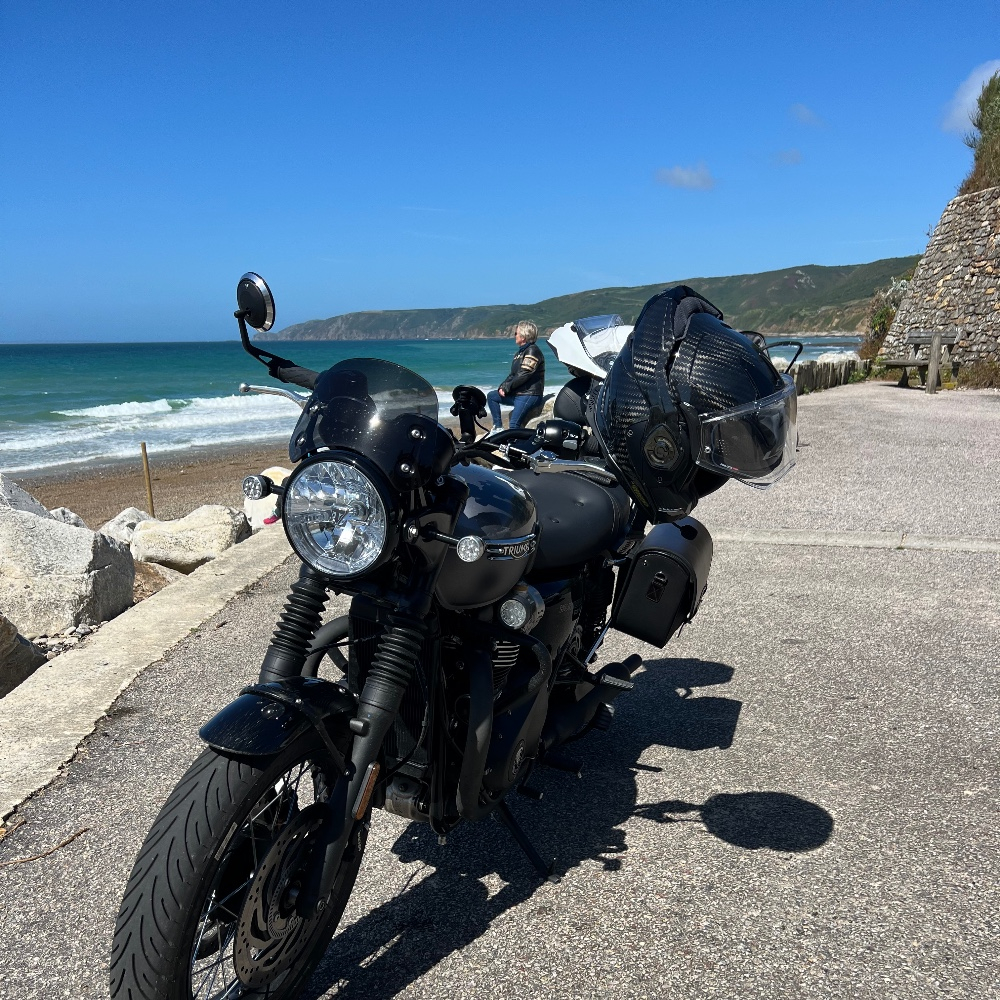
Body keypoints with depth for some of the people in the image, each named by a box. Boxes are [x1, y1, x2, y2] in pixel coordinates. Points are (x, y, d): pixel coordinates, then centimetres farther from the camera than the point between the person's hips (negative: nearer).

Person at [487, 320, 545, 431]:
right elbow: (513, 374, 18)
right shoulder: (520, 352, 19)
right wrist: (502, 387, 1)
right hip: (517, 393, 10)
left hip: (529, 394, -10)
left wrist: (507, 387, -13)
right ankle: (498, 427, 4)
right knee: (491, 396, 9)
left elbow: (523, 375, -19)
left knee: (514, 423, -20)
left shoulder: (532, 351, -11)